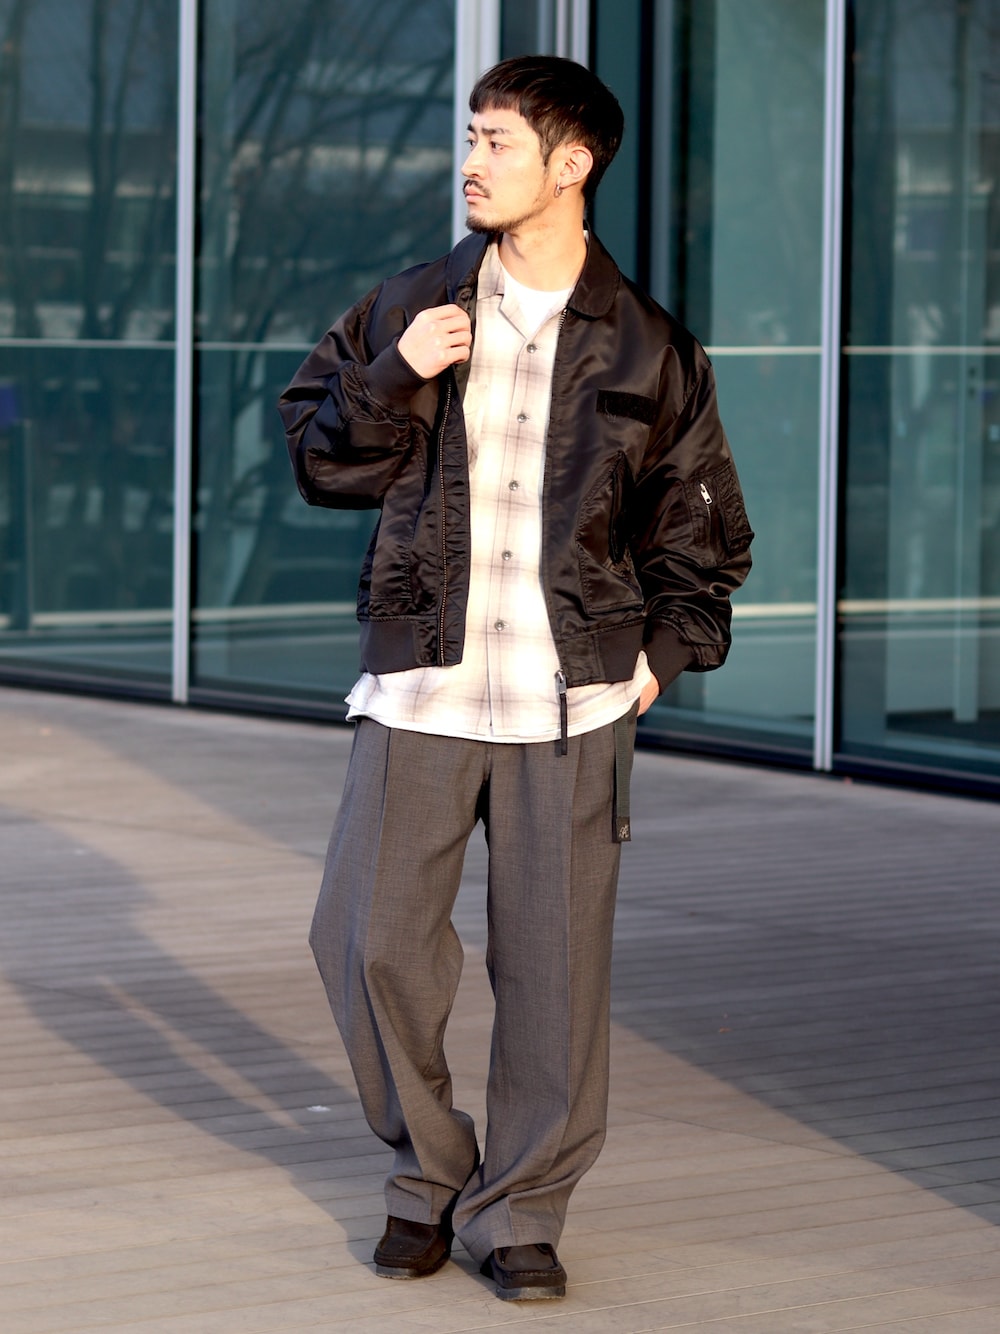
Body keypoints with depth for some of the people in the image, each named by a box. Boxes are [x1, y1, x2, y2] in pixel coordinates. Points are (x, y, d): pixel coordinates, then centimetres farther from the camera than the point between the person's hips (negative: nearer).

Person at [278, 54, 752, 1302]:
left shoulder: (648, 350, 5)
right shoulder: (408, 310, 7)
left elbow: (704, 522, 15)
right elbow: (315, 450, 9)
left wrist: (663, 647, 5)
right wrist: (395, 377, -8)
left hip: (573, 700, -1)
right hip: (420, 688, 1)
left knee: (555, 962, 0)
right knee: (371, 939, -2)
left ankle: (521, 1211, 14)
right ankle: (428, 1175, 20)